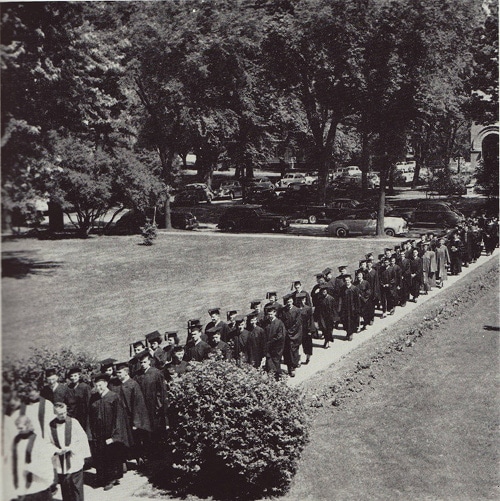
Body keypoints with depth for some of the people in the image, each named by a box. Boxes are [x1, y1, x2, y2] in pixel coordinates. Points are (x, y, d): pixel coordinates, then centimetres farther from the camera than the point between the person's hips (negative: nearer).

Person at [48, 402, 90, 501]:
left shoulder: (73, 422, -7)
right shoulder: (50, 425, -3)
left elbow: (83, 439, -4)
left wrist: (70, 448, -13)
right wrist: (57, 450, -12)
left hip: (75, 462, -2)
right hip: (60, 463, 2)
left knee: (77, 487, 4)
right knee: (64, 488, 11)